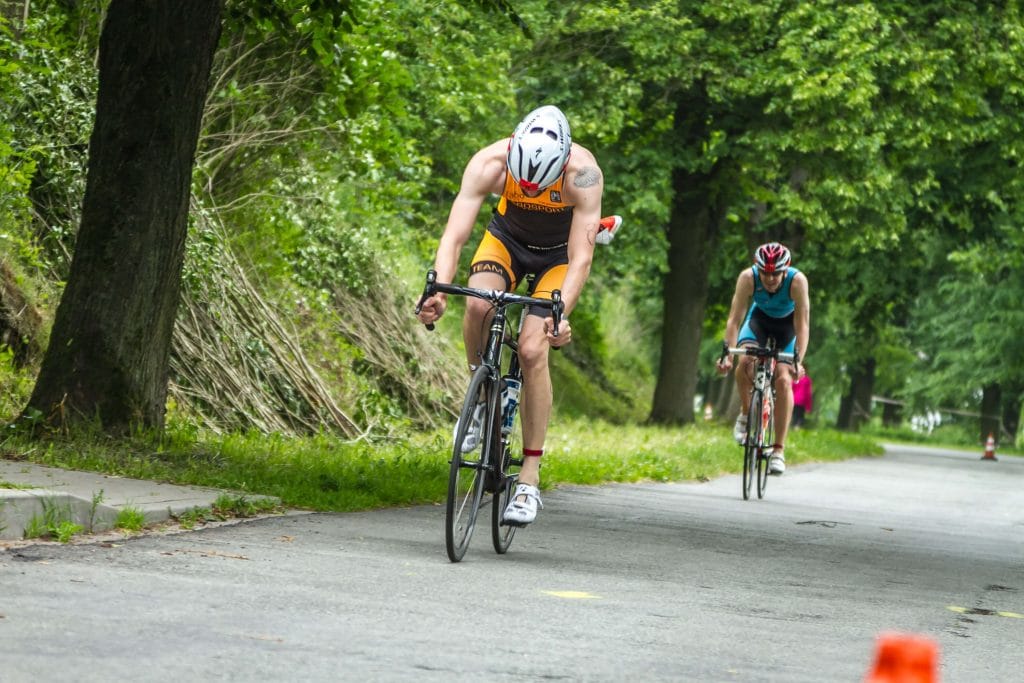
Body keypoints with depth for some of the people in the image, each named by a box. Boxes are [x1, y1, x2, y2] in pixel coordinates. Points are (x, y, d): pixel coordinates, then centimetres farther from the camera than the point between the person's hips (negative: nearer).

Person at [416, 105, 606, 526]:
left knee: (532, 350, -18)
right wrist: (439, 290, -53)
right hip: (508, 237, 2)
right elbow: (454, 235, -36)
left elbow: (580, 258, -37)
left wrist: (560, 314, -53)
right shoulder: (489, 163, -32)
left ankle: (529, 480, -11)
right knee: (478, 305, -30)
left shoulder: (583, 174, -36)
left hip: (559, 251, -2)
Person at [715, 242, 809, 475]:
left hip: (788, 322, -1)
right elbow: (734, 318, -31)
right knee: (745, 361, -28)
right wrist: (728, 354, -43)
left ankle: (779, 450, -9)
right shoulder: (748, 278, -32)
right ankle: (746, 412, -1)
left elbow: (802, 325, -34)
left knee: (784, 380, -17)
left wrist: (798, 360, -46)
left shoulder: (797, 281, -35)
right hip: (760, 317, 1)